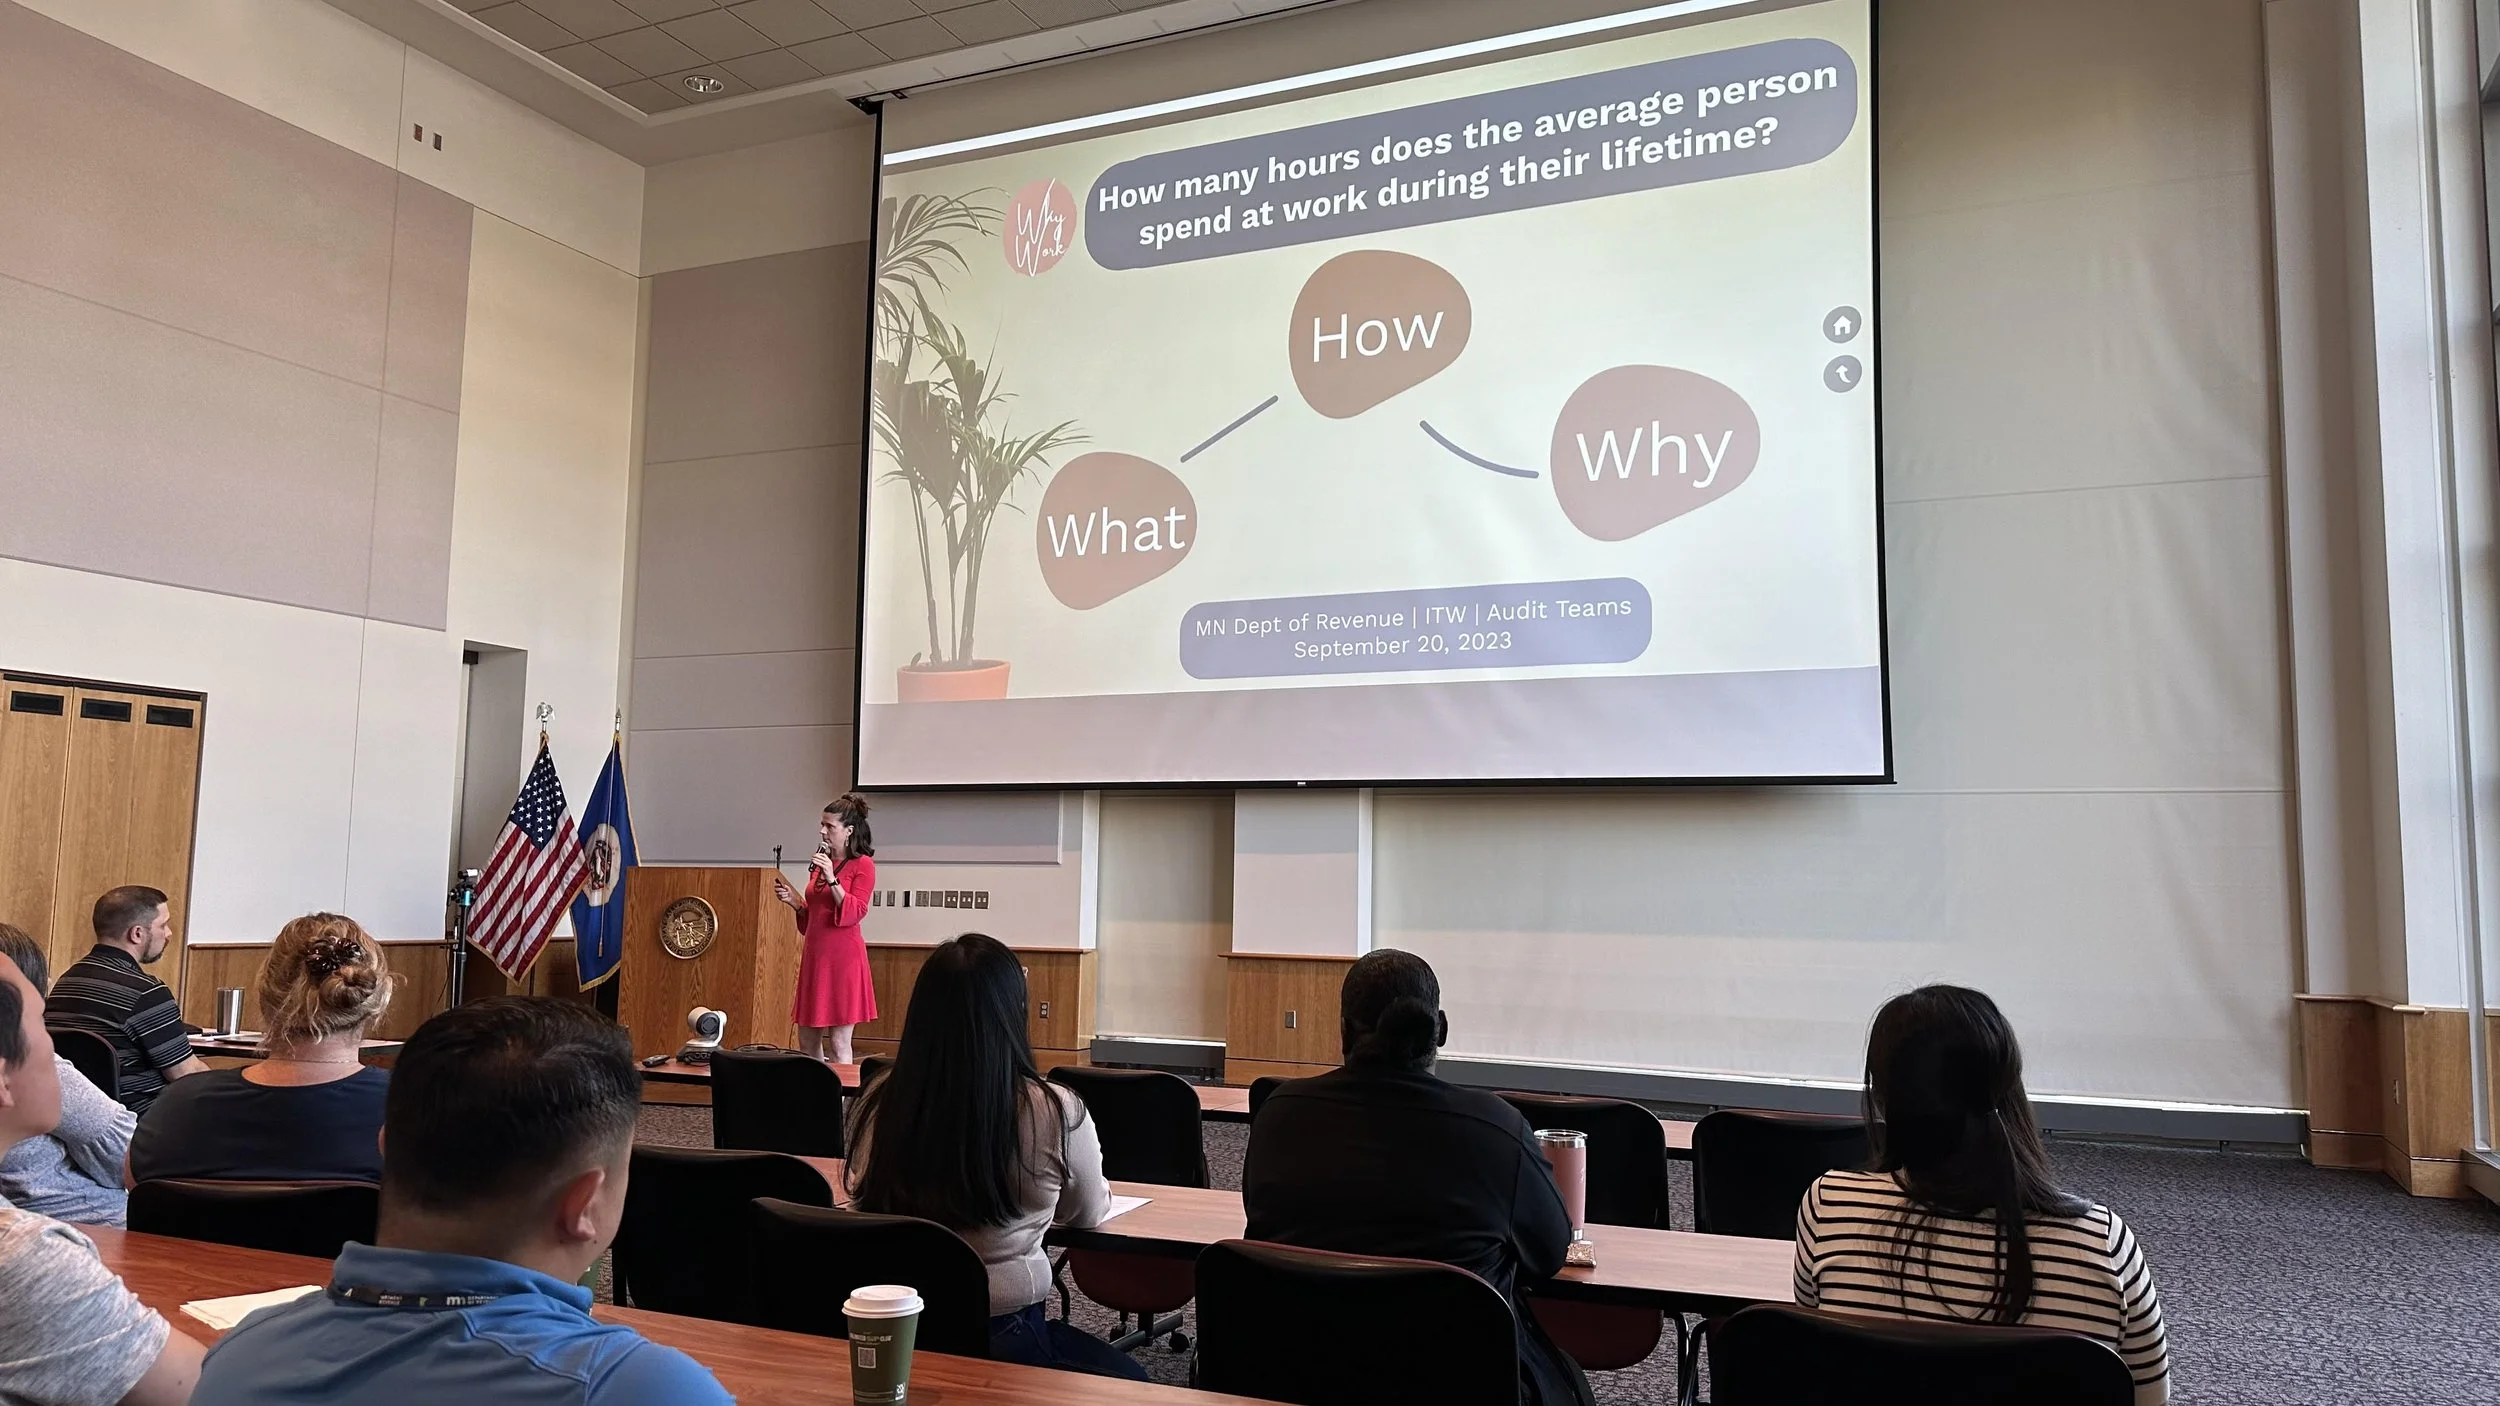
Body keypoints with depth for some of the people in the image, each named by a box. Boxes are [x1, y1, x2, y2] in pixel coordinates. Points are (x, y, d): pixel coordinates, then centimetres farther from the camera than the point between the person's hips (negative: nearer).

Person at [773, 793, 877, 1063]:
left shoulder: (862, 865, -6)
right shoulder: (820, 863, 15)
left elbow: (854, 913, -14)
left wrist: (832, 879, -21)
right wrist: (793, 900, 6)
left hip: (842, 956, -7)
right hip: (814, 953, 8)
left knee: (839, 1042, -3)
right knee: (807, 1042, 11)